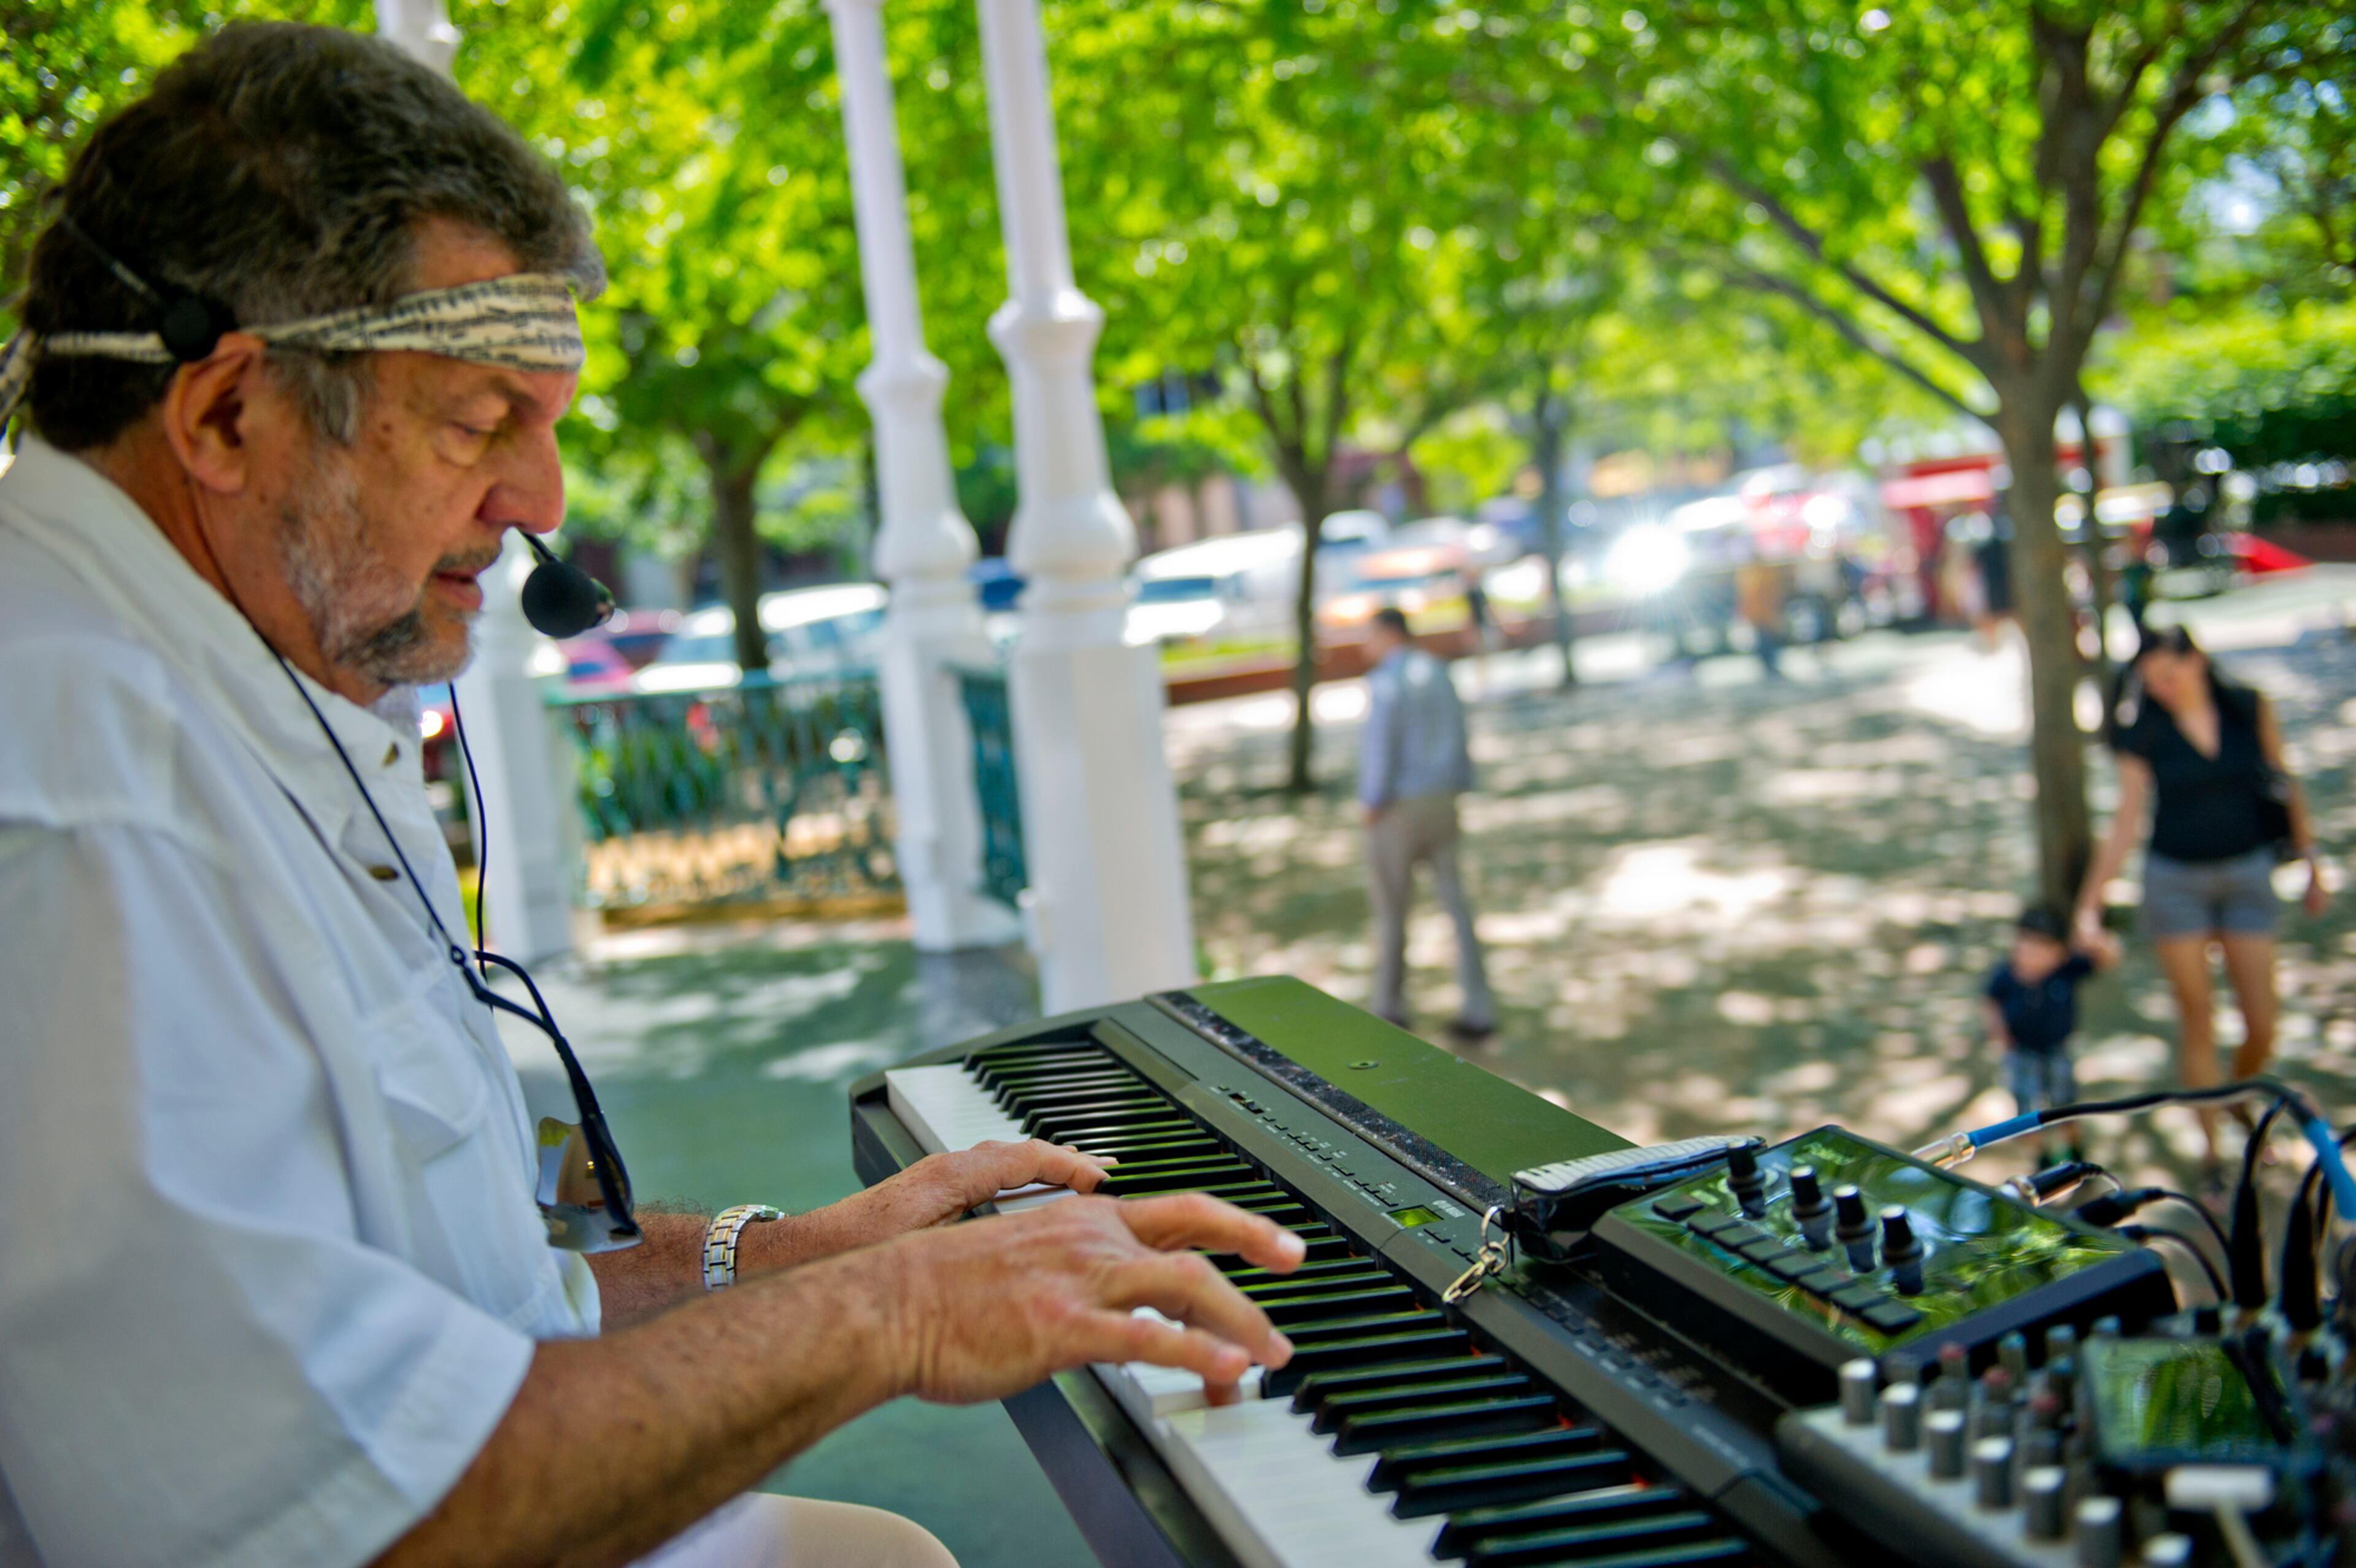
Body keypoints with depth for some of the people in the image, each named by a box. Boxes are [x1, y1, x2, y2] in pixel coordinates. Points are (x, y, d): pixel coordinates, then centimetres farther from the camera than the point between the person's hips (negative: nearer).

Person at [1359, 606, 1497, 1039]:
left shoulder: (1385, 682, -15)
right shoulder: (1440, 674, 7)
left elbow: (1380, 748, -18)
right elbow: (1458, 739, 11)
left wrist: (1371, 805, -10)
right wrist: (1456, 791, 17)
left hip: (1397, 809, -6)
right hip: (1441, 801, 6)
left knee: (1391, 910, 8)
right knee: (1456, 903, 6)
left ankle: (1390, 1008, 19)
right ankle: (1479, 1009, 4)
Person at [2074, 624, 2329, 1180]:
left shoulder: (2250, 709, -2)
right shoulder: (2145, 736, -5)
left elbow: (2286, 789, 7)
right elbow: (2125, 823, -4)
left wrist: (2311, 865, 10)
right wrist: (2090, 904, -9)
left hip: (2247, 874, 1)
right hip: (2174, 880, -1)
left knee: (2262, 1026, 0)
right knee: (2197, 1020, 3)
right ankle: (2212, 1149, 15)